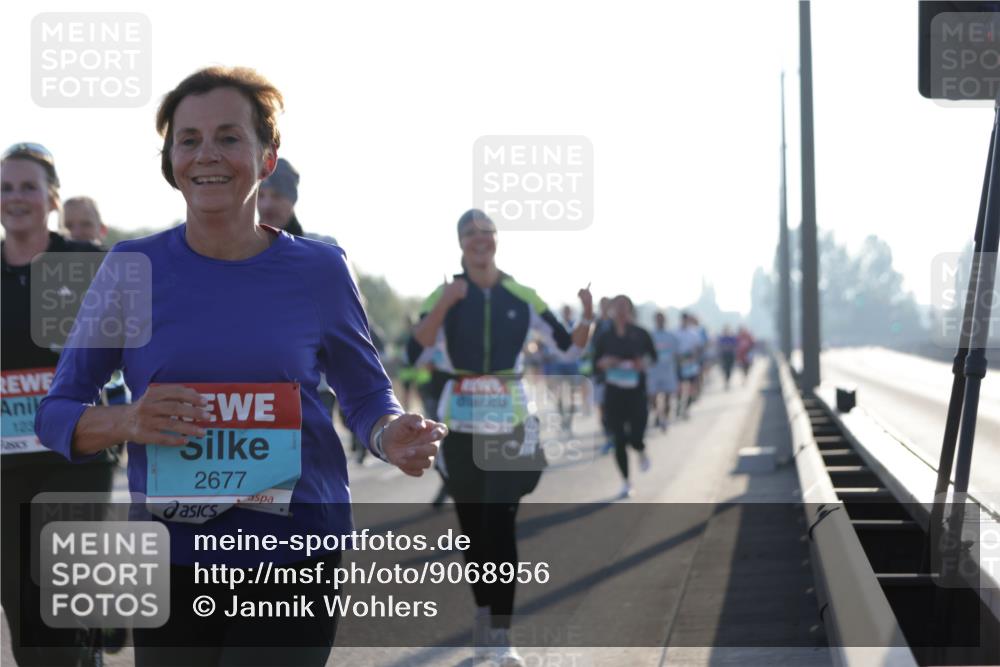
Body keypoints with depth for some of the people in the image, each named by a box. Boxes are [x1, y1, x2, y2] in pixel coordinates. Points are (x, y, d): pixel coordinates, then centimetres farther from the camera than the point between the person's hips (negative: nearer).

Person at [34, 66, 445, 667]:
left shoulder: (319, 270, 0)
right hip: (170, 565, 1)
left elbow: (366, 393, 12)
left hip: (297, 564, -1)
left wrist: (392, 439, -11)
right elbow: (56, 414, 4)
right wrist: (126, 422, -18)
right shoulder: (132, 268, 0)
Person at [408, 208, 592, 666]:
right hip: (462, 423, 1)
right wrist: (443, 307, -24)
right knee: (472, 528, 8)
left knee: (501, 526, -11)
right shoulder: (444, 295, 0)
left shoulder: (522, 298, 3)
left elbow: (569, 347, 6)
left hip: (511, 423, -1)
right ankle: (483, 619, 25)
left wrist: (588, 318, -13)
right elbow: (415, 354, -14)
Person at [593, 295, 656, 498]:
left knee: (635, 438, -9)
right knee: (619, 440, -1)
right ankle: (626, 482, 15)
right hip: (614, 393, 1)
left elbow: (653, 356, 7)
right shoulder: (605, 337, -1)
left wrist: (644, 363, -13)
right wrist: (605, 363, -16)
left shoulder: (640, 334, -3)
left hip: (637, 392, -1)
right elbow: (596, 361, 5)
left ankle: (641, 452, 31)